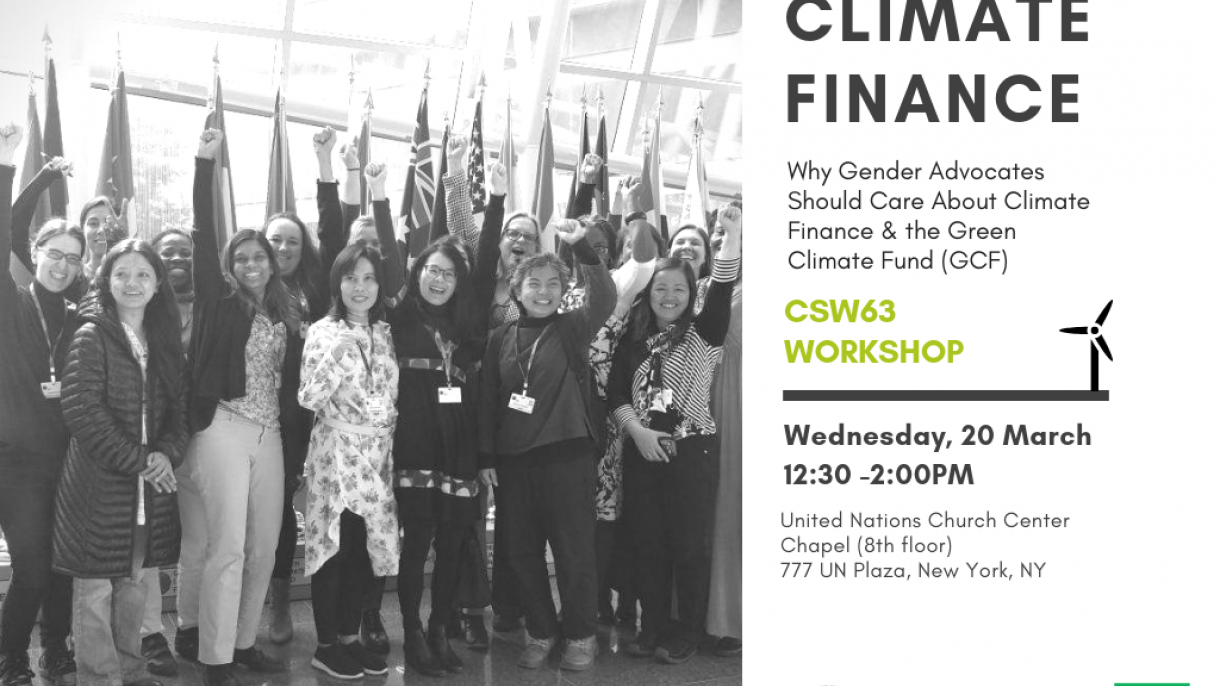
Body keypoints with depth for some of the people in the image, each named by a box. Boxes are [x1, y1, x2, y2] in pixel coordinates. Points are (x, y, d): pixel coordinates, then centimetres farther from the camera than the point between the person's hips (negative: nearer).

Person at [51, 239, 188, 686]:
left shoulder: (164, 342, 10)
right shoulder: (91, 337, -8)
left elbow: (179, 409, 10)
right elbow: (82, 411, -15)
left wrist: (166, 453, -9)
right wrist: (137, 460, -16)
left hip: (151, 482, 5)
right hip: (99, 482, -5)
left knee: (134, 582, 15)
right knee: (96, 587, 2)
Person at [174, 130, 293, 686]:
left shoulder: (284, 316, 14)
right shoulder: (219, 301, 3)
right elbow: (203, 234, -6)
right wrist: (205, 164, -11)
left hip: (268, 433, 5)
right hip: (223, 428, -5)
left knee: (264, 545, 8)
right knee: (226, 546, -7)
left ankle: (243, 641, 21)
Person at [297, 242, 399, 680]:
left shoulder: (383, 333, 10)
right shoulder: (323, 332, -7)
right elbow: (308, 399, -16)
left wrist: (388, 425, 9)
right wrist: (334, 357, -25)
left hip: (376, 456, 5)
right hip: (336, 455, -5)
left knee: (366, 550, 9)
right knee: (334, 548, -1)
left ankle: (350, 636, 21)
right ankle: (326, 645, 10)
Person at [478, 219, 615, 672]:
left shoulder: (572, 329, 0)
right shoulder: (502, 338, 8)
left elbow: (605, 298, -19)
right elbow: (488, 400, 10)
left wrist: (582, 247, -30)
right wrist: (486, 457, 6)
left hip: (567, 456, -3)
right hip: (512, 461, 3)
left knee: (573, 551, 2)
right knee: (523, 553, 10)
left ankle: (581, 635, 18)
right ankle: (540, 633, 25)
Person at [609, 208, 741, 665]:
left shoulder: (703, 332, -2)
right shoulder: (634, 339, 8)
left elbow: (721, 295, -19)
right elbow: (615, 391, 5)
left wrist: (732, 240, -34)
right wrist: (637, 430, -12)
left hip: (691, 450, -3)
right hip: (642, 451, 3)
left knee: (690, 543, 1)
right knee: (647, 543, 8)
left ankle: (687, 633, 12)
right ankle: (652, 627, 20)